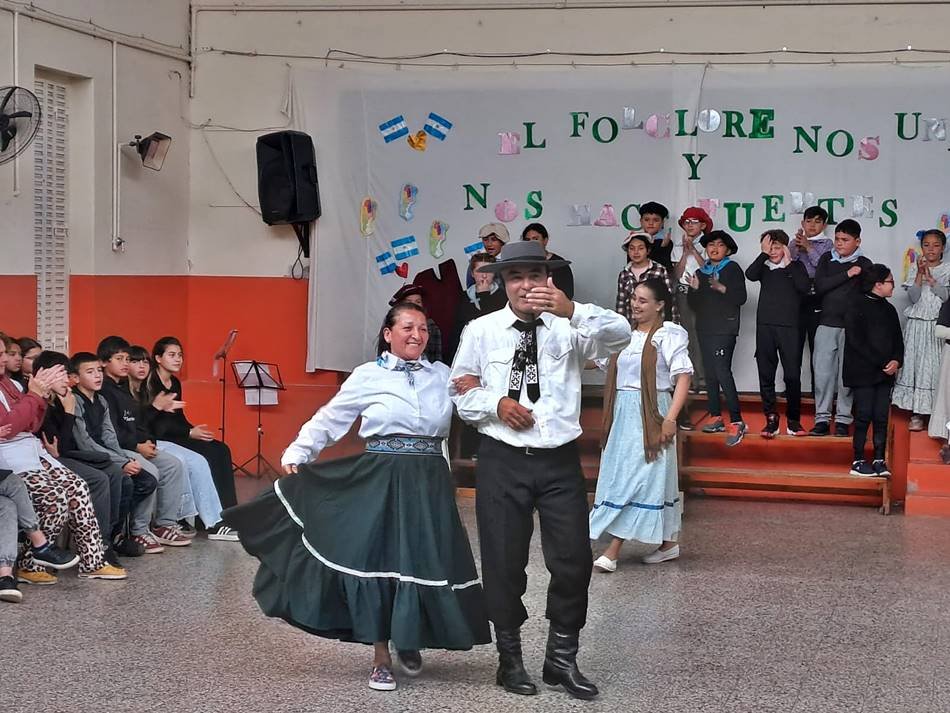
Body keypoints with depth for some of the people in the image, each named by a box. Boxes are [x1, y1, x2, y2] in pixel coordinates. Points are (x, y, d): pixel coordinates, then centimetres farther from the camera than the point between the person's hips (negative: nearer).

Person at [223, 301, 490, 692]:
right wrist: (295, 455, -1)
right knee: (376, 561, -3)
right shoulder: (368, 376, 1)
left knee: (425, 564, 2)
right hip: (379, 480, -2)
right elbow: (327, 420, 4)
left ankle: (410, 642, 28)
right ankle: (381, 658, 10)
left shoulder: (443, 376, 9)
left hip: (429, 482, 2)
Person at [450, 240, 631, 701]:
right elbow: (459, 392, 7)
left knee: (573, 560, 1)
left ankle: (561, 659, 20)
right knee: (503, 563, 7)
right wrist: (496, 404, -13)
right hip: (503, 460, 0)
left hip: (560, 461, 0)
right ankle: (510, 659, 25)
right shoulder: (481, 331, 2)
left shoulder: (568, 328, -1)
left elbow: (619, 335, -20)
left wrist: (571, 310, -37)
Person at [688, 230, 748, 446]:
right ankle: (716, 418, 12)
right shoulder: (701, 272, 16)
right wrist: (694, 289, -3)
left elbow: (741, 297, -9)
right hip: (705, 329, 7)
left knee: (722, 372, -17)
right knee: (710, 374, 6)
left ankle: (736, 421, -18)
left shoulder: (733, 269, 0)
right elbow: (693, 305, 15)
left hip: (724, 329, -6)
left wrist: (721, 288, -21)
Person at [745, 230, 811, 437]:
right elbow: (750, 275, -9)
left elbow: (804, 287, -8)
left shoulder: (796, 267, 9)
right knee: (766, 375, 1)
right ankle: (771, 420, 7)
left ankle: (793, 420, 6)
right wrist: (764, 253, -6)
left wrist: (788, 262, -3)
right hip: (765, 326, 2)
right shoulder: (764, 267, 12)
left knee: (792, 375, -4)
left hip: (789, 327, -2)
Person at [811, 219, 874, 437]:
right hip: (826, 324, 2)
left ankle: (843, 420, 8)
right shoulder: (827, 259, 8)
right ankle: (822, 419, 7)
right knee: (822, 372, 0)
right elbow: (819, 286, -5)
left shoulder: (864, 265, 2)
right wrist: (846, 275, -10)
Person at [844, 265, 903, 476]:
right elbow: (857, 341, -12)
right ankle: (858, 461, 2)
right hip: (863, 373, -6)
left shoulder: (889, 310, 14)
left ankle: (879, 460, 8)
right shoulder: (857, 306, -6)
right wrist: (882, 363, -14)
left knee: (881, 417, 3)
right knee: (864, 415, -5)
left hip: (885, 373, 6)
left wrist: (896, 361, -5)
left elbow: (898, 340, 15)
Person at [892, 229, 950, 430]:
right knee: (914, 363, 0)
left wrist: (930, 277, -15)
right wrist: (920, 274, -14)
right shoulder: (914, 268, 6)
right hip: (916, 323, 2)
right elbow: (913, 297, -4)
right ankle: (916, 414, 4)